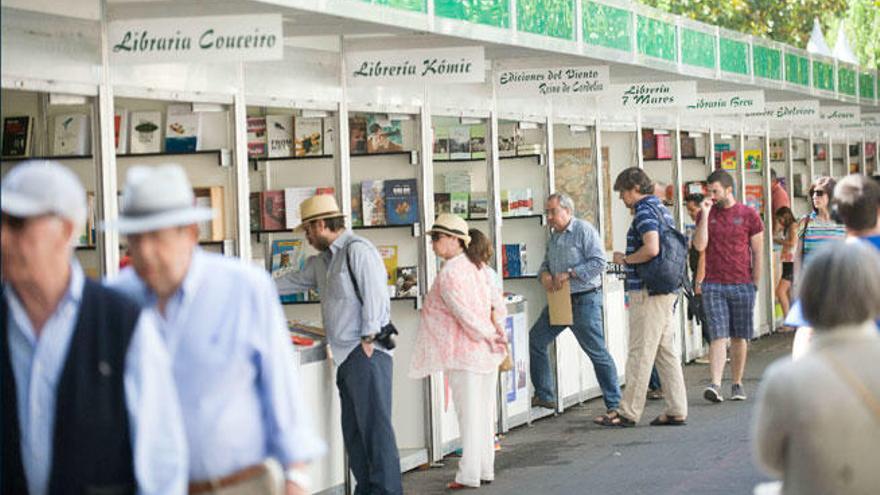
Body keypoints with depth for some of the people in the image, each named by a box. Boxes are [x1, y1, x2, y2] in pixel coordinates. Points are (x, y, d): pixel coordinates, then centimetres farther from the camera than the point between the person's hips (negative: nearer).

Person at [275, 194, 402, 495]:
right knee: (353, 431, 9)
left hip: (367, 355, -10)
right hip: (347, 357, 10)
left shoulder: (357, 250, -9)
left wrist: (368, 339, -16)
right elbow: (296, 280, 32)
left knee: (375, 426, -11)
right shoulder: (323, 260, 20)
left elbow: (375, 295, -15)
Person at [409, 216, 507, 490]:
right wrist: (496, 327, -2)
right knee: (485, 411, 11)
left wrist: (490, 335, -9)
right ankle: (486, 469, 17)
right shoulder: (478, 267, 9)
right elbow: (498, 303, 10)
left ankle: (469, 474, -2)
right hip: (487, 353, 8)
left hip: (463, 352, -8)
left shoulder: (447, 274, -16)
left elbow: (464, 314, -19)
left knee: (469, 415, -4)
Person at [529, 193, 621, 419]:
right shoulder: (554, 236, 14)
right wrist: (544, 274, -1)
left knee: (598, 353, -5)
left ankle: (615, 405, 1)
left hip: (584, 300, -9)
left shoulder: (584, 231, -12)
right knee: (534, 341, 9)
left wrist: (569, 274, -21)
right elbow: (546, 262, 23)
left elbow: (598, 262, -18)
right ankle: (544, 396, 19)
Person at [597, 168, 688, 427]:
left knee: (640, 353, -5)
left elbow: (651, 249, -25)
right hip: (666, 291, 10)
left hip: (648, 292, -10)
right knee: (666, 352, 10)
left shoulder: (644, 211, -13)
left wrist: (625, 259, -10)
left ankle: (629, 413, 0)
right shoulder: (661, 209, 17)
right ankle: (677, 411, 11)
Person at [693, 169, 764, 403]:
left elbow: (757, 253, 4)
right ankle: (715, 384, -17)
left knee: (740, 338, 6)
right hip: (713, 285, 0)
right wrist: (705, 215, -10)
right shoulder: (705, 214, 7)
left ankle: (737, 384, 16)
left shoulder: (749, 215, 2)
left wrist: (755, 285, 1)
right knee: (719, 336, -9)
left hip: (742, 285, 0)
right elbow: (699, 245, -5)